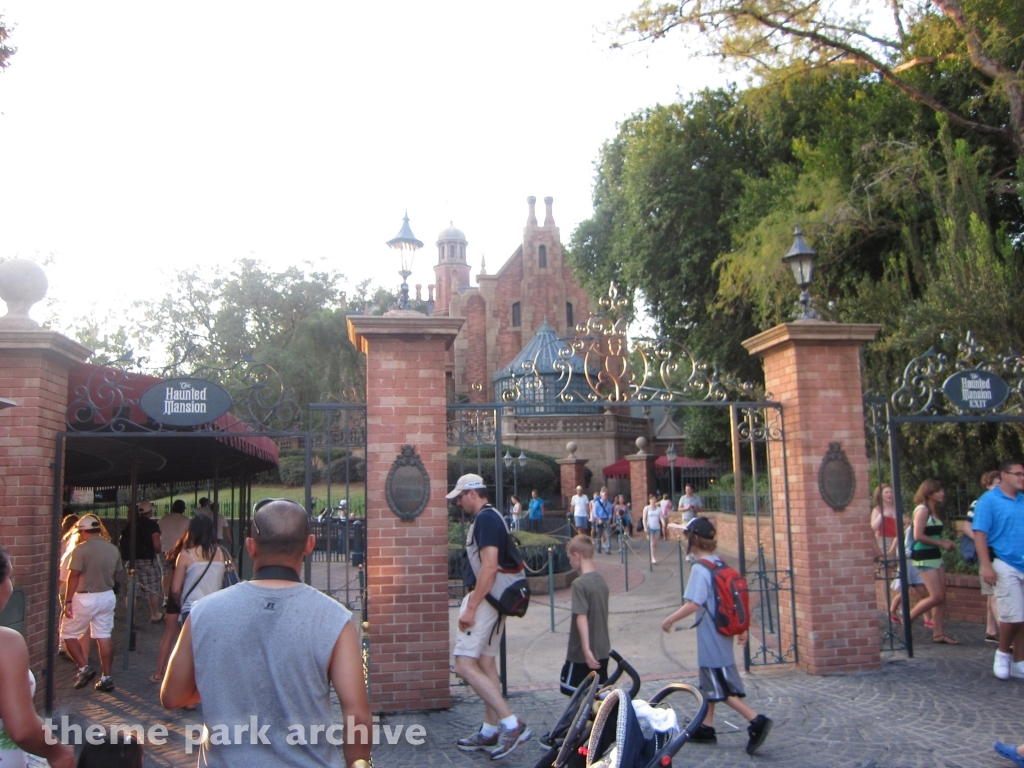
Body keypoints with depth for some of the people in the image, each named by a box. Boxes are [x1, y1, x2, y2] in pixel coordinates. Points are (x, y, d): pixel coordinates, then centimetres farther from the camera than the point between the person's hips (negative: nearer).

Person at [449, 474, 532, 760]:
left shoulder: (485, 519, -16)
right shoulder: (492, 517, 16)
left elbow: (489, 567, -24)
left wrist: (471, 608, -24)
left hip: (483, 597, -11)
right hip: (493, 598, 11)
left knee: (465, 665, -11)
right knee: (485, 663, 14)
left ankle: (511, 723, -12)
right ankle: (490, 731, 21)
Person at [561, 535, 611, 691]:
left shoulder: (579, 584, -18)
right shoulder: (602, 580, 5)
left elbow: (581, 618, -24)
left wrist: (586, 650, -25)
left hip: (582, 653, -7)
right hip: (602, 651, 7)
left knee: (571, 690, 7)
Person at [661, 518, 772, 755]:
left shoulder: (700, 569, -19)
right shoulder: (721, 565, 7)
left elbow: (693, 604, -26)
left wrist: (670, 619, -14)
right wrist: (741, 629, 17)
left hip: (711, 638, -9)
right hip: (721, 634, 9)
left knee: (722, 688, -1)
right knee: (710, 685, 17)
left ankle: (756, 721, -6)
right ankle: (706, 728, 25)